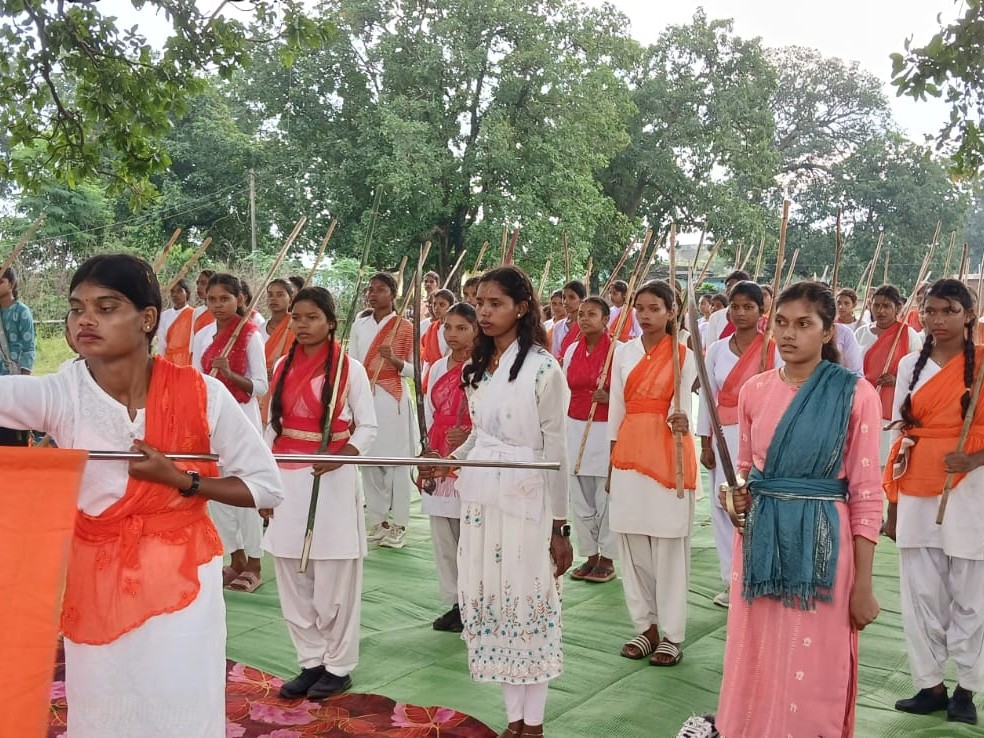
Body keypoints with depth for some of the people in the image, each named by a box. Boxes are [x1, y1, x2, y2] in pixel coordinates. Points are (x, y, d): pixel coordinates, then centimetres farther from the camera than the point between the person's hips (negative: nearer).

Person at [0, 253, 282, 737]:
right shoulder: (60, 395, -11)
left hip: (181, 578, -1)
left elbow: (265, 486, -8)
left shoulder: (201, 394, -13)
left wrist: (180, 479, -18)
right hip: (93, 582, 2)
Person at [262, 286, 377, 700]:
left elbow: (367, 427, -3)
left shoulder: (349, 369, -5)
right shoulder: (283, 366, 9)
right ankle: (311, 662, 24)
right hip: (287, 482, 5)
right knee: (292, 582, 10)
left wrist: (339, 459, -20)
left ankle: (338, 666, 16)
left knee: (333, 583, 2)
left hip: (332, 482, -5)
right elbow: (273, 426, 13)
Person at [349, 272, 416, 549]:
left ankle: (398, 525, 4)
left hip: (392, 399, -4)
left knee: (395, 462, -3)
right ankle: (378, 521, 17)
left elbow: (413, 369, 0)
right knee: (368, 460, 6)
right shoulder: (359, 325, 12)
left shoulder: (404, 326, 1)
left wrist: (394, 360, -19)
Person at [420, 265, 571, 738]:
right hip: (479, 499, 6)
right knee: (490, 604, 10)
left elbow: (556, 452, -9)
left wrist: (559, 526, -9)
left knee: (528, 605, 2)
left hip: (527, 501, -6)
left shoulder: (543, 368, -10)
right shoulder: (477, 366, 9)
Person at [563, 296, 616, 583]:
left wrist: (609, 397, -23)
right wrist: (561, 430, 15)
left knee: (605, 497, -1)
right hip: (575, 429, 5)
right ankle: (590, 555, 21)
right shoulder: (572, 350, 11)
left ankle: (607, 558, 13)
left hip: (606, 430, -5)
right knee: (580, 497, 8)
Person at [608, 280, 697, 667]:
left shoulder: (683, 355, -1)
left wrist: (681, 424, -31)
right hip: (629, 452, 4)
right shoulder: (624, 352, 9)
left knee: (669, 545, 0)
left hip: (667, 454, -4)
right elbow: (616, 408, 11)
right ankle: (646, 626, 19)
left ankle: (671, 634, 8)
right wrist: (612, 459, 9)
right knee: (632, 544, 7)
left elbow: (681, 407, -7)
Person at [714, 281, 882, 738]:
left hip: (821, 545, -3)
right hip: (760, 540, 4)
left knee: (812, 674, 6)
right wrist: (739, 495, -9)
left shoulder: (855, 394, -7)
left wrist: (863, 584, -8)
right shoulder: (754, 391, 4)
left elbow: (865, 494, -7)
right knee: (757, 667, 13)